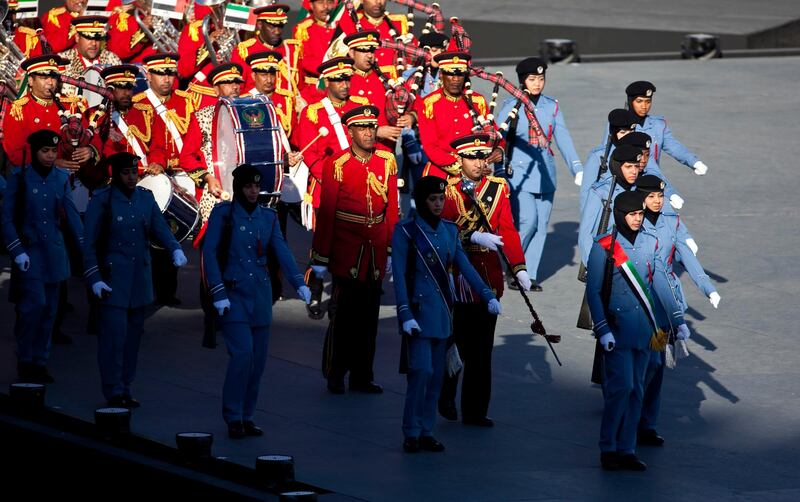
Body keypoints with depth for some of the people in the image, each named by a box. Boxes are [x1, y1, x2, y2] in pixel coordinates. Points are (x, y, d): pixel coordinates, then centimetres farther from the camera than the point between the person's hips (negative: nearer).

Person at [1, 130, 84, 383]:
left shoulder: (61, 178, 6)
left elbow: (71, 214, 7)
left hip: (54, 252, 4)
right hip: (29, 251, -4)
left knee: (49, 309, 6)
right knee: (35, 304, -14)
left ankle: (39, 363, 14)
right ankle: (25, 361, -1)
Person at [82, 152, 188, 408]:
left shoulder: (145, 198, 8)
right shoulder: (102, 201, -7)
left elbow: (159, 228, 0)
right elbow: (89, 243, -6)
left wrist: (175, 249, -20)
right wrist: (94, 279, -12)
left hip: (140, 278, 5)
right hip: (113, 279, -5)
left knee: (134, 333, 8)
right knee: (114, 335, -9)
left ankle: (124, 388, 17)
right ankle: (114, 392, -3)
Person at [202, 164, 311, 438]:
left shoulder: (268, 217, 9)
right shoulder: (223, 213, -3)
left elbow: (282, 251, -2)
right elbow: (209, 253, -7)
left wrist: (299, 283, -16)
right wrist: (218, 293, -15)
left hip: (260, 297, 5)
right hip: (234, 294, -5)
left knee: (258, 359, 5)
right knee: (243, 353, -15)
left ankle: (247, 417, 16)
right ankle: (233, 417, -5)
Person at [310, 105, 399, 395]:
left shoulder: (387, 162, 5)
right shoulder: (337, 165, -8)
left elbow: (392, 208, 10)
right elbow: (326, 213, -7)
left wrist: (391, 249, 9)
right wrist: (320, 257, -7)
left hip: (376, 251, 4)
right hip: (346, 250, -4)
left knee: (369, 314, 9)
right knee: (344, 314, 1)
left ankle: (362, 376, 17)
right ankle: (336, 375, 13)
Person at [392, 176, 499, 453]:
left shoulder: (449, 230, 10)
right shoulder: (406, 230, -6)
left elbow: (465, 266, 5)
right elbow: (399, 275, -9)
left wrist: (488, 295, -7)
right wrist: (405, 315, -16)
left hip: (443, 311, 5)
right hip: (419, 310, -5)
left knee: (437, 373, 6)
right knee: (422, 370, -12)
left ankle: (426, 431, 13)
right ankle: (412, 433, -3)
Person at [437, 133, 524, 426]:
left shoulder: (499, 187, 8)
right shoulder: (448, 190, -2)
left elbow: (508, 230, 2)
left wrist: (519, 268, -8)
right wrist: (474, 237, -26)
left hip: (489, 277, 3)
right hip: (458, 275, -3)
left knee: (482, 347, 6)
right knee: (457, 341, -1)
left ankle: (476, 411, 12)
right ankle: (446, 399, 19)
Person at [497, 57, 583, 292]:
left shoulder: (551, 106, 8)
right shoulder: (512, 107, -3)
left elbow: (563, 139, 6)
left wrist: (577, 168, -5)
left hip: (545, 174, 4)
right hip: (519, 173, -4)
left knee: (541, 225, 3)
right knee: (527, 221, -16)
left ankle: (530, 275, 10)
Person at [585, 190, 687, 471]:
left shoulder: (650, 244, 9)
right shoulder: (603, 247, -6)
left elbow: (660, 284, 7)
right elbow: (593, 292, -7)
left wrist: (677, 320, 0)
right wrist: (603, 331, -14)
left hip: (644, 329, 5)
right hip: (617, 329, -5)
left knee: (636, 390, 6)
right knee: (621, 386, -12)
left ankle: (626, 450, 12)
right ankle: (608, 448, -2)